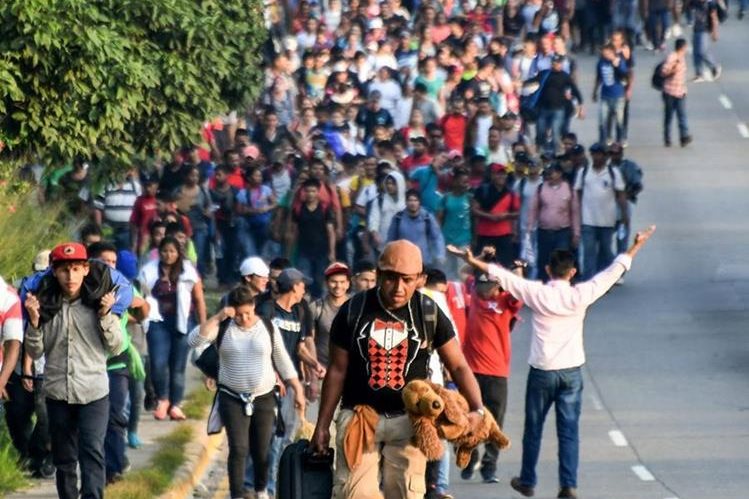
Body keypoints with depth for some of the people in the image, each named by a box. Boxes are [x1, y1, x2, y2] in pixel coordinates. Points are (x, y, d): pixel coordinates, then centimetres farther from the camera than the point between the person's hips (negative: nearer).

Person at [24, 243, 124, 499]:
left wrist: (105, 316, -15)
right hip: (57, 392, 3)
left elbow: (115, 347, -1)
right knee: (63, 458, 11)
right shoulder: (45, 305, 2)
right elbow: (35, 352, 4)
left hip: (94, 393, -2)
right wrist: (34, 321, -12)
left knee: (92, 453, -14)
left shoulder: (98, 302, -1)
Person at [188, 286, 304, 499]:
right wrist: (217, 318, -24)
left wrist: (297, 390, 3)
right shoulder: (222, 327, -5)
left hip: (264, 399, 2)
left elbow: (283, 362, 5)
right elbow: (194, 341, -20)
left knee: (262, 450, 10)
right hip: (232, 399, -2)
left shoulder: (268, 328, -1)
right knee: (238, 449, -9)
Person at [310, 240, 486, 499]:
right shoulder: (353, 311, -2)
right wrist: (322, 426, 7)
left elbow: (458, 366, 2)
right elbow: (337, 371, 6)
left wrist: (477, 409, -15)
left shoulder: (429, 314, -1)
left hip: (408, 421, 0)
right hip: (359, 417, 0)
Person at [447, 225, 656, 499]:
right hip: (571, 371, 0)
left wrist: (473, 261, 1)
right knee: (569, 430, 3)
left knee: (533, 429, 13)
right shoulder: (580, 295, -7)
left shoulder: (537, 293, -10)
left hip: (542, 371, 0)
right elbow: (612, 272, 1)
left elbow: (503, 276, -6)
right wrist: (635, 247, 10)